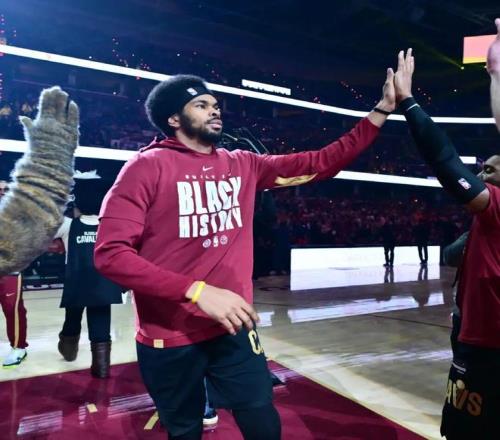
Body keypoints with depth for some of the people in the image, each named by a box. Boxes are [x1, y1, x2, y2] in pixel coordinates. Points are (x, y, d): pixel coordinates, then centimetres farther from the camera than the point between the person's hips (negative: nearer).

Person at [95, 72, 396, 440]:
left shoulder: (243, 165, 5)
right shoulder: (148, 167, -10)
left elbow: (321, 163, 6)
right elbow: (110, 253, -18)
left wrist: (383, 109, 2)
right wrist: (197, 291, -27)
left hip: (233, 328, 4)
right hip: (169, 339, -3)